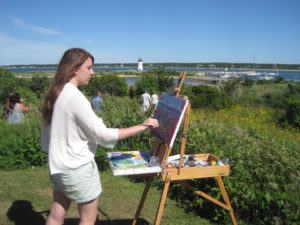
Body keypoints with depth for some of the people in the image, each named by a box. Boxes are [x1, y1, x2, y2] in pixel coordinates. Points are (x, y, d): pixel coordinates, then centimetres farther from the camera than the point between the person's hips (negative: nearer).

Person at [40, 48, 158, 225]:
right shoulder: (75, 98, -22)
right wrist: (142, 126, -17)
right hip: (78, 168, -9)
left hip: (57, 167, 9)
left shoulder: (54, 95, 5)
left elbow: (46, 134, 13)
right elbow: (104, 135, -22)